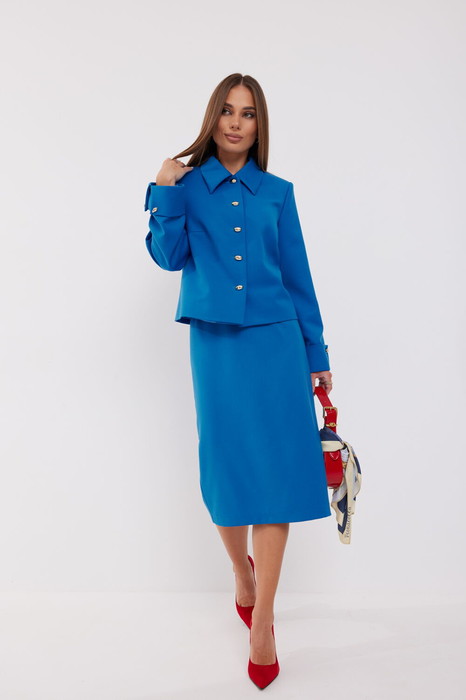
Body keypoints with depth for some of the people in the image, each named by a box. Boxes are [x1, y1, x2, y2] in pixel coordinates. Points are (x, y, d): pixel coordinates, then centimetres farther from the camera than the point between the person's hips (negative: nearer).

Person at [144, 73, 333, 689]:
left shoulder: (277, 192, 11)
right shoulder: (187, 184, 9)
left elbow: (298, 275, 11)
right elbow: (168, 256, -2)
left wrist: (316, 353, 10)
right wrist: (163, 192, -10)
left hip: (276, 339, 1)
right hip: (215, 342, 0)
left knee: (277, 466, -4)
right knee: (228, 466, 4)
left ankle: (262, 621, 7)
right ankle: (243, 572, 34)